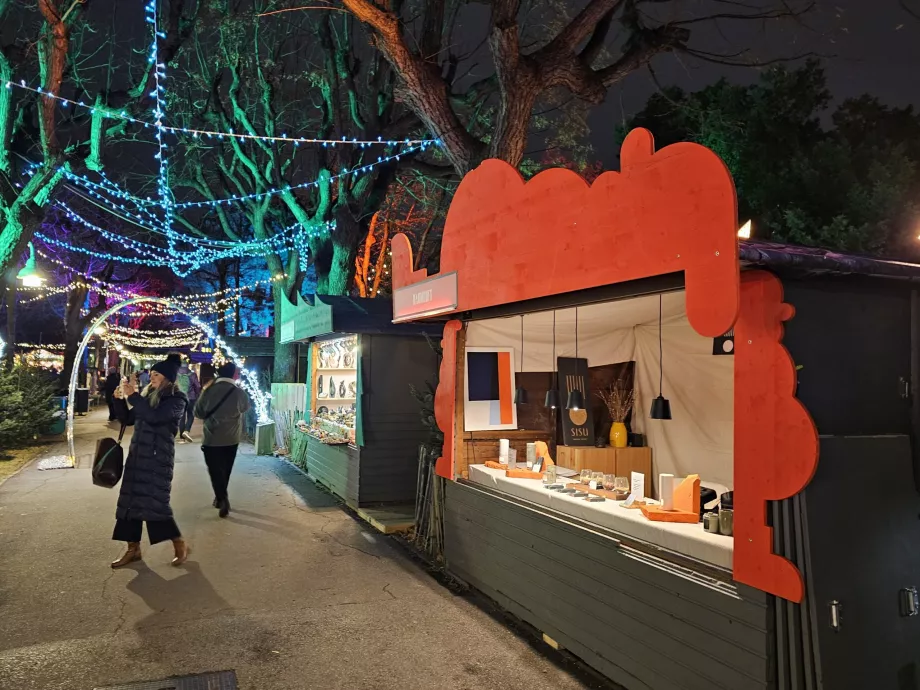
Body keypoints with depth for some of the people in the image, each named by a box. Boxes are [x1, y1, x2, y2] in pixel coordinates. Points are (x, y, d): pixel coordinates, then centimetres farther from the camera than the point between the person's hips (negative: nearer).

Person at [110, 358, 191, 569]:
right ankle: (133, 549, 20)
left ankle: (180, 545, 7)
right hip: (137, 453, 8)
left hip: (158, 456, -8)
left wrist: (133, 395, -20)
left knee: (155, 502, -9)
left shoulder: (177, 399, -10)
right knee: (131, 500, 9)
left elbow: (154, 417, -26)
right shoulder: (149, 395, 12)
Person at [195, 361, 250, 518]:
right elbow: (246, 408, 8)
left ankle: (222, 499, -10)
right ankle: (221, 498, 29)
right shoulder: (239, 392, -11)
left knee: (215, 471, 4)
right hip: (231, 439, 1)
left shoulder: (208, 391, -9)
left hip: (211, 439, -1)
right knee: (225, 471, 17)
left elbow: (198, 412, 3)